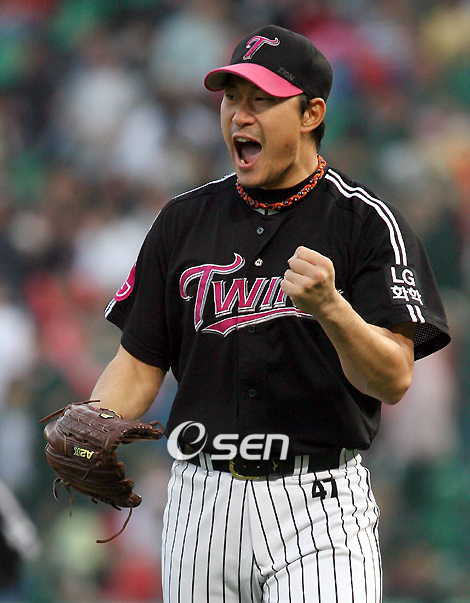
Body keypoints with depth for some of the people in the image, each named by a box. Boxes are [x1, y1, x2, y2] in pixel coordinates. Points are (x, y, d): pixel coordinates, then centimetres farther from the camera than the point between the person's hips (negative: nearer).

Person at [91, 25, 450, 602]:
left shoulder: (368, 223, -2)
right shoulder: (185, 219, 10)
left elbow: (393, 380, -10)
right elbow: (139, 363, 11)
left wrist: (330, 308, -29)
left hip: (318, 505, -4)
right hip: (202, 503, 4)